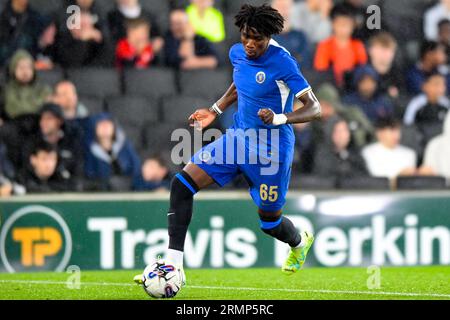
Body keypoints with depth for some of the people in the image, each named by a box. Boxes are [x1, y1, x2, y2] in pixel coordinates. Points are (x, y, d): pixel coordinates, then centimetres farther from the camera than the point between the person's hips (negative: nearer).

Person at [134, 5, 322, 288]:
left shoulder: (282, 63, -20)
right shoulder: (238, 53, 0)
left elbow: (315, 109, -19)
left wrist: (279, 118, -34)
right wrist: (216, 110, 13)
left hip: (271, 149, -6)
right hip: (239, 137, 6)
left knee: (269, 221, 8)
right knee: (182, 183, -10)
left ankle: (300, 243, 48)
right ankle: (174, 265, -9)